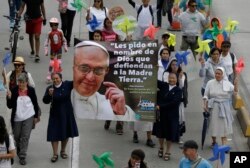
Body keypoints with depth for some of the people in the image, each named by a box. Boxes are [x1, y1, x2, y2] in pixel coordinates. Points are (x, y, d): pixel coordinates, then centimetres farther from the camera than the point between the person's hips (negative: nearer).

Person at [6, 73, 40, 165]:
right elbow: (10, 106, -8)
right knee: (17, 137, 15)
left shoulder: (31, 90, -6)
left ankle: (22, 157, 1)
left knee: (25, 137, -5)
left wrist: (36, 116, 6)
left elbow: (35, 104, 5)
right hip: (17, 118, 1)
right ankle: (19, 150, 44)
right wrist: (9, 97, -26)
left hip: (28, 117, -1)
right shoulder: (14, 90, -9)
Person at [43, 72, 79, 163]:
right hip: (55, 114, -1)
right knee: (54, 133, 0)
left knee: (66, 133, 13)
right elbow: (45, 101, -12)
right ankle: (55, 154, 10)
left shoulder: (67, 85, -6)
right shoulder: (50, 88, -6)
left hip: (67, 114, 1)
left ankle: (63, 151, 33)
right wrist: (49, 94, -30)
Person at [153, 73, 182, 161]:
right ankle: (161, 148, 35)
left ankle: (167, 152, 19)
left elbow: (174, 102, -15)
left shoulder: (178, 90, -6)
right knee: (160, 131, 12)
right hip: (161, 113, 3)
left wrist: (161, 106, -18)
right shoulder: (164, 86, 4)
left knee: (170, 133, 5)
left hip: (171, 115, -3)